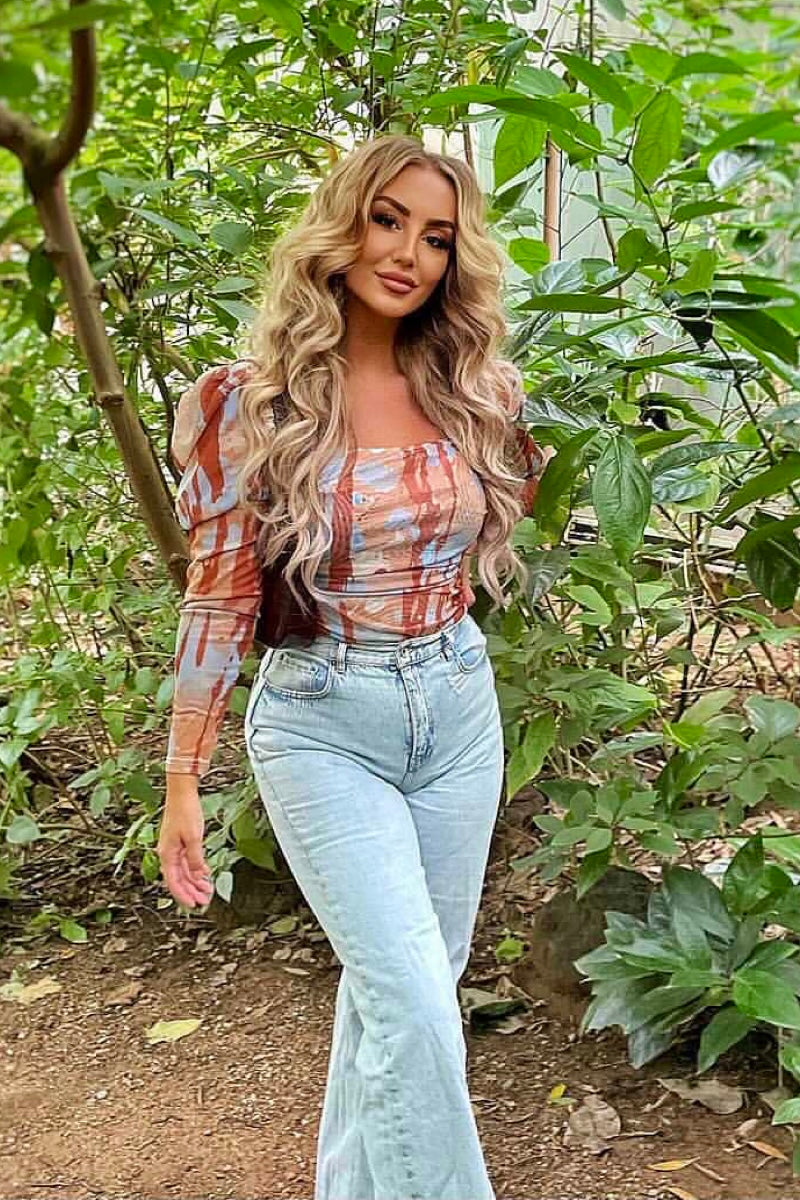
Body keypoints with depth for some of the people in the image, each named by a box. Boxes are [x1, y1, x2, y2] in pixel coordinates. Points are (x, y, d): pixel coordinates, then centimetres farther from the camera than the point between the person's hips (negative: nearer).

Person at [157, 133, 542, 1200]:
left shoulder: (474, 389, 1)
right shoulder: (254, 401, -11)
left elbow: (514, 512, 22)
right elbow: (218, 600, -7)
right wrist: (183, 781, -5)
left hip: (461, 711, 5)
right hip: (322, 722, -4)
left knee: (402, 984, 17)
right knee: (418, 1012, -10)